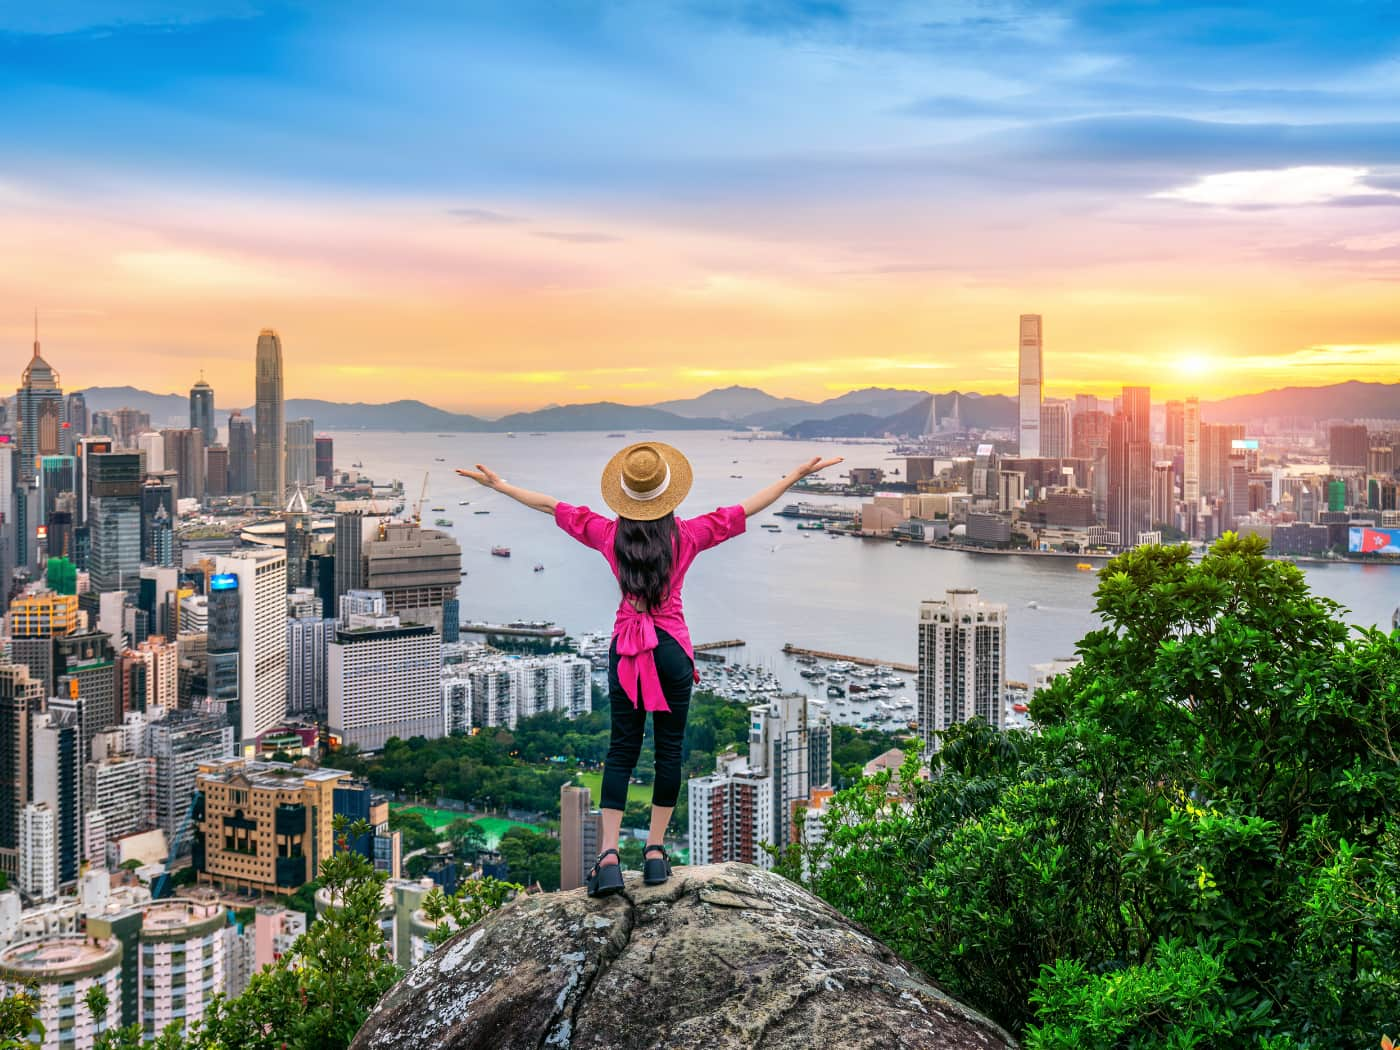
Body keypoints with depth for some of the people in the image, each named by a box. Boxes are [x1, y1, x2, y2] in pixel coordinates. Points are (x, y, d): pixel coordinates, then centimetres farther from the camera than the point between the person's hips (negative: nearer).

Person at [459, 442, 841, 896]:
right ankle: (655, 852, 9)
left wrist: (498, 484, 20)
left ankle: (609, 857, -4)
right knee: (669, 749, 7)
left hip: (625, 649, 2)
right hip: (673, 647, -1)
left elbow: (551, 505, 9)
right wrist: (797, 474, 11)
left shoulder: (609, 534, 0)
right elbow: (747, 508, 3)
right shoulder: (686, 535, -3)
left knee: (621, 750, 4)